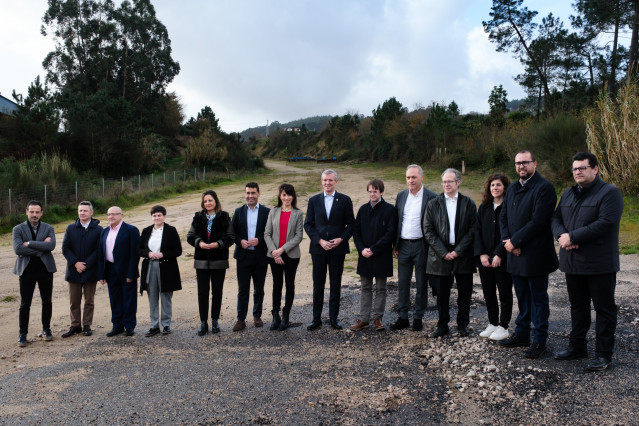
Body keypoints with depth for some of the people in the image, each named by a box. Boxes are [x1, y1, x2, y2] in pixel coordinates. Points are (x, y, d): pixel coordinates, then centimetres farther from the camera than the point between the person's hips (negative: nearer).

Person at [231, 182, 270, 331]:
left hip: (260, 256, -1)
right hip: (243, 256, 1)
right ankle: (241, 319, 9)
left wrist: (259, 240, -16)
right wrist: (240, 241, -10)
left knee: (259, 289, 11)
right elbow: (232, 232, 8)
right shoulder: (239, 211, 7)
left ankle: (257, 316, 25)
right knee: (242, 290, 3)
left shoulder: (267, 212, 0)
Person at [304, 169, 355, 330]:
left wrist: (341, 239, -12)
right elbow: (308, 224, 4)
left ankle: (333, 317, 17)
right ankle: (316, 318, 13)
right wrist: (320, 241, -8)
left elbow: (351, 224, 3)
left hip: (338, 248, -1)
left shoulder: (345, 200, 3)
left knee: (336, 284, 6)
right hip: (318, 248, 1)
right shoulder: (314, 200, 7)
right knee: (318, 284, 5)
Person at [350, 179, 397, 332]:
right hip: (365, 256, 4)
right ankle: (364, 319, 16)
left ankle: (378, 318, 18)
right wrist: (362, 249, -7)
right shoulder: (363, 209, 7)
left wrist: (373, 250, -14)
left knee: (380, 289, 7)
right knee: (366, 288, 10)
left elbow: (390, 233, -11)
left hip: (381, 256, -4)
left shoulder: (389, 209, -6)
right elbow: (356, 232, 9)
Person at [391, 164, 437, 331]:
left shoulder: (431, 197, -6)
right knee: (402, 283, 8)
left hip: (421, 246, -4)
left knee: (421, 283, 7)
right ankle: (403, 317, 18)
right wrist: (395, 245, 8)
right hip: (403, 245, 4)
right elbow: (396, 221, 12)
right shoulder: (401, 196, 8)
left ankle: (418, 318, 20)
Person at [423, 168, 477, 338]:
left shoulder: (468, 204, 4)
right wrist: (443, 253, -9)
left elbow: (472, 230, -1)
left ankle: (462, 325, 22)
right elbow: (428, 231, 0)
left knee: (465, 293, 7)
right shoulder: (433, 204, 5)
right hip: (440, 256, 0)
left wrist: (458, 251, -10)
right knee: (442, 294, 6)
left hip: (463, 255, 0)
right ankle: (442, 325, 20)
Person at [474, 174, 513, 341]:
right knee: (488, 293, 12)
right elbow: (477, 231, 5)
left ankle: (503, 327, 17)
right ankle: (492, 323, 25)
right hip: (485, 258, 5)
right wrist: (481, 254, -5)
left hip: (503, 259, -5)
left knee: (505, 294, 6)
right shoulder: (483, 207, 9)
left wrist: (499, 255, -17)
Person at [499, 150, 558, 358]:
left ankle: (539, 340, 14)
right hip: (516, 254, 7)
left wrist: (515, 241, -16)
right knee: (522, 296, 17)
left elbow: (538, 221, -20)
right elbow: (503, 216, 12)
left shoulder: (544, 188, -12)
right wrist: (507, 240, -5)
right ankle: (521, 334, 29)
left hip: (536, 254, -7)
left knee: (538, 297, 4)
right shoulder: (512, 189, 13)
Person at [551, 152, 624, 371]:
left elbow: (605, 224, -21)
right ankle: (577, 346, 29)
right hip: (573, 262, 7)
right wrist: (561, 235, -10)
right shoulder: (568, 194, 14)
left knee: (604, 308, 4)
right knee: (577, 305, 17)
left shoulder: (609, 193, -10)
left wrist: (572, 237, -20)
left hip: (599, 263, -7)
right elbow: (555, 217, 12)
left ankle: (604, 353, 14)